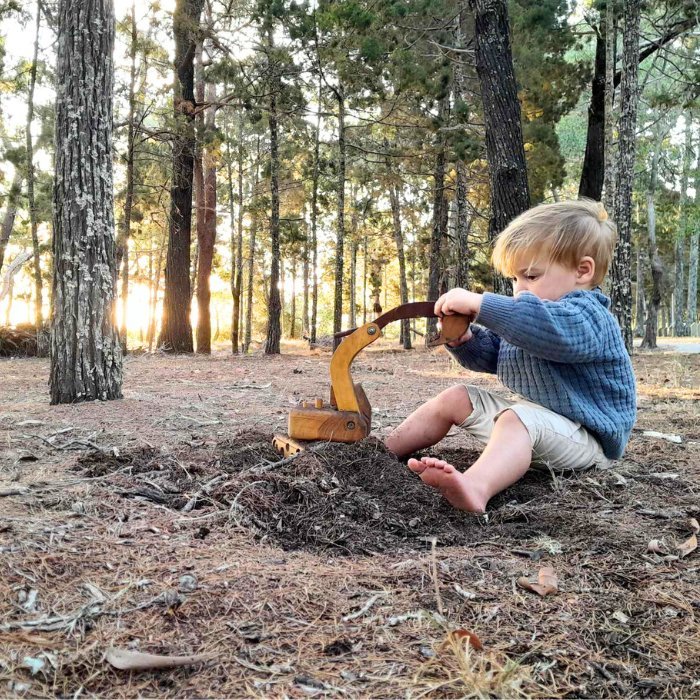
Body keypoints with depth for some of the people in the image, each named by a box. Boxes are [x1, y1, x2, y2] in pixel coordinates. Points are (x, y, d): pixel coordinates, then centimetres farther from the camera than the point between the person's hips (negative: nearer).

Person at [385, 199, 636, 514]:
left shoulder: (588, 315, -18)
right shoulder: (525, 315, 14)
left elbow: (554, 330, -42)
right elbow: (489, 354, 18)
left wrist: (481, 304, -41)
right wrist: (463, 340, -5)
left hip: (583, 436, -10)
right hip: (527, 410, 10)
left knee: (517, 419, -38)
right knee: (456, 398, 6)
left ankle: (475, 488, -67)